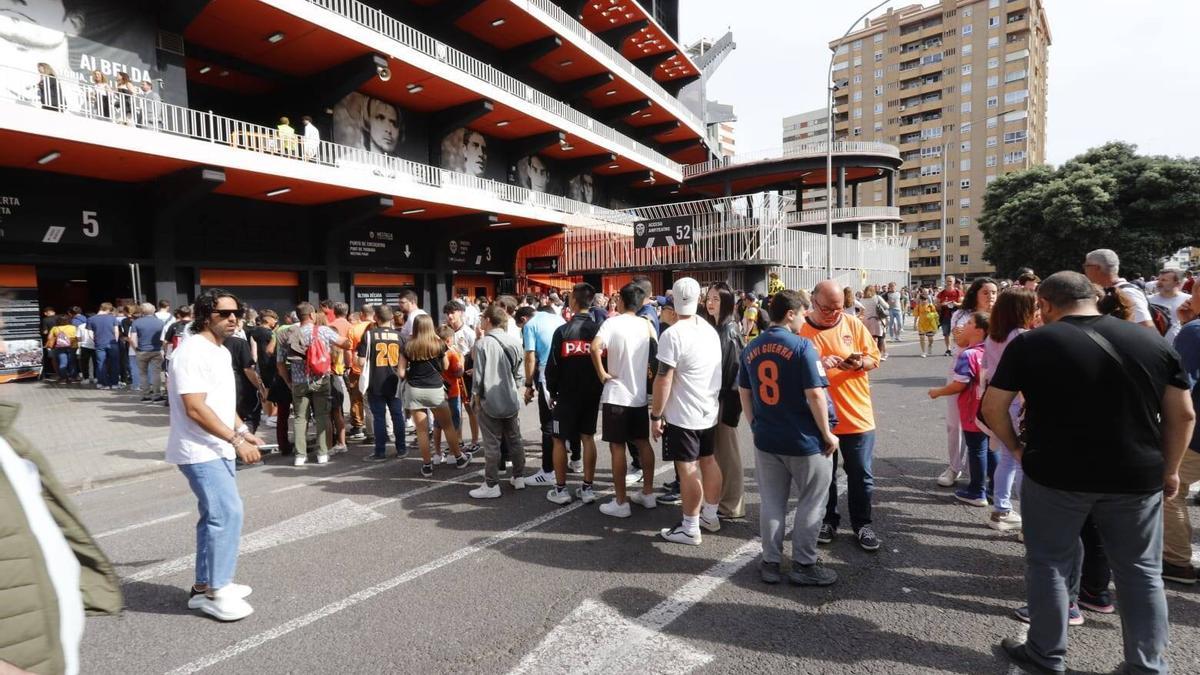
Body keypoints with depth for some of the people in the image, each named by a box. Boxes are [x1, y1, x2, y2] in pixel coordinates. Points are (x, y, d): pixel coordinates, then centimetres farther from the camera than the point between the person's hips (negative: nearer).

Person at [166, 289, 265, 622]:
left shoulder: (221, 352, 13)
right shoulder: (192, 352, -18)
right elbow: (195, 408, -23)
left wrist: (243, 431, 10)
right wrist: (236, 439, -22)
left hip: (218, 449, 10)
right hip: (200, 451, -10)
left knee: (216, 515, 15)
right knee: (228, 513, -11)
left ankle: (205, 585, 26)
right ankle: (215, 591, 2)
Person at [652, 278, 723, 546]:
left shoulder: (672, 335, -19)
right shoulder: (711, 331, 6)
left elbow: (663, 380, -20)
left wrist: (656, 415, -12)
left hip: (682, 415, -8)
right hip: (710, 410, 8)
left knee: (688, 469, 0)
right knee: (708, 460, 18)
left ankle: (690, 528, 9)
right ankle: (711, 515, 32)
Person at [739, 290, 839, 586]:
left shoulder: (750, 349, 3)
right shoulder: (802, 347, -16)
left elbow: (744, 394, 9)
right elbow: (815, 395, -18)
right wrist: (827, 434, -8)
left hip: (766, 440, 5)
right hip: (804, 441, -5)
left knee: (772, 503, 15)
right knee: (810, 504, 12)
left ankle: (770, 563, 23)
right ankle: (803, 565, 21)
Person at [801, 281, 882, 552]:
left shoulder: (853, 324, -1)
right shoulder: (801, 329, -7)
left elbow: (874, 358, 5)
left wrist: (859, 363, -17)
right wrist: (816, 365, -27)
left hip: (857, 415, 1)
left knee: (860, 475, 9)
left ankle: (862, 524, 26)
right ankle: (828, 521, 31)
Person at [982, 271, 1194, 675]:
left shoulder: (1029, 344, -8)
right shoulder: (1152, 342, 3)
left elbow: (992, 408, -9)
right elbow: (1183, 415, 4)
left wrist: (1016, 446, 6)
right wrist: (1169, 470, 13)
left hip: (1056, 473, -3)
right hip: (1137, 476, 3)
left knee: (1049, 564, 11)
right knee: (1141, 571, 17)